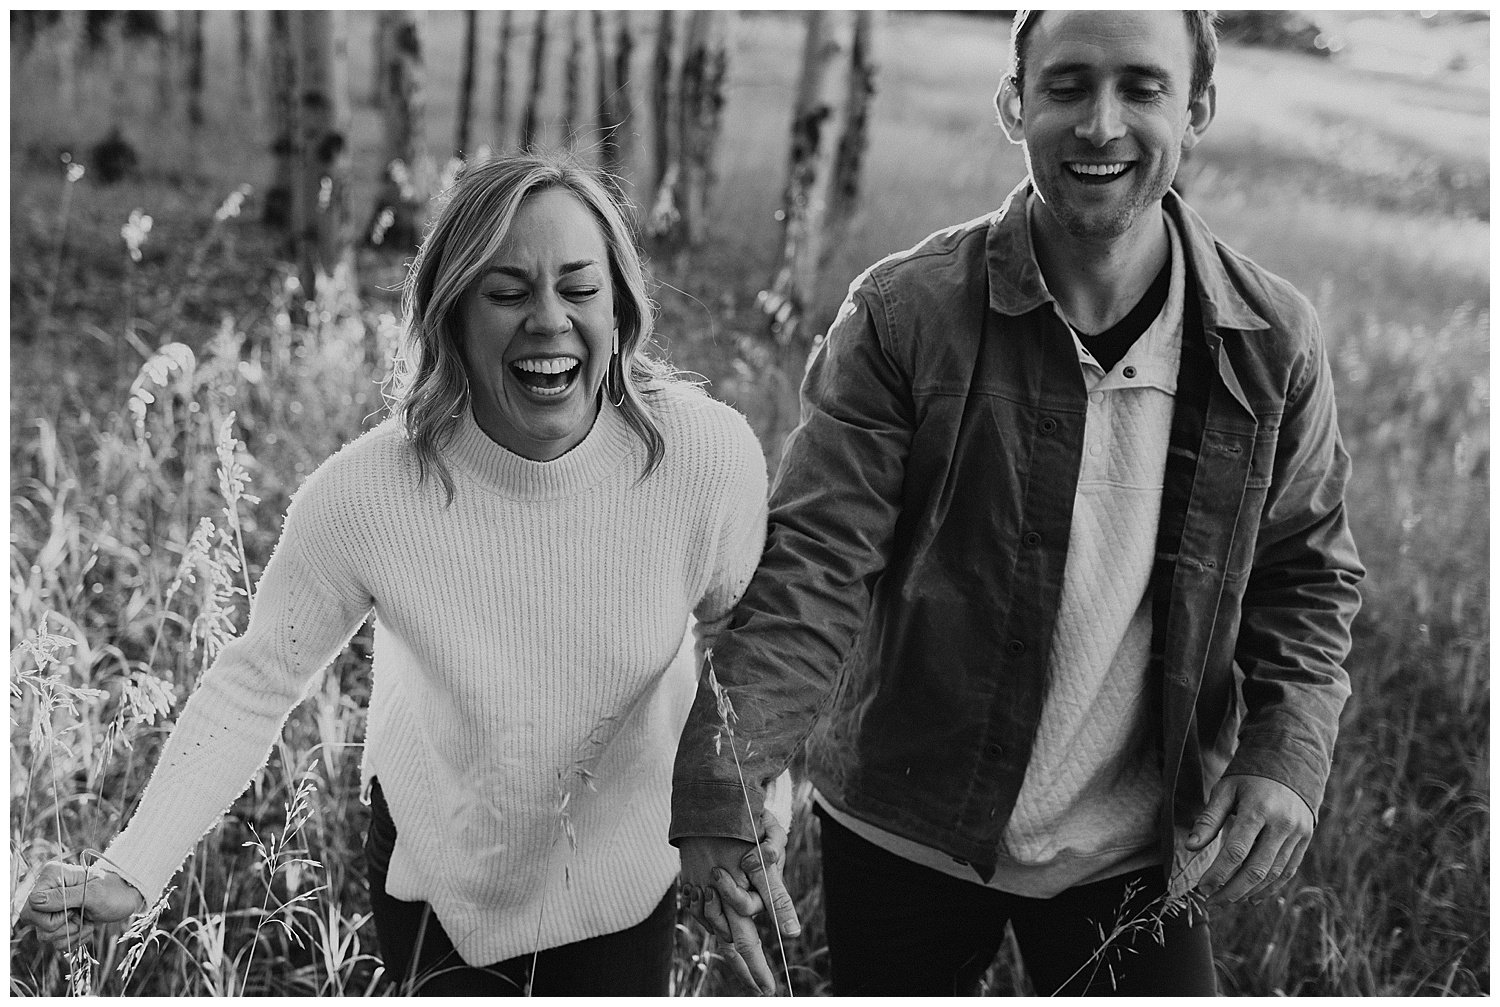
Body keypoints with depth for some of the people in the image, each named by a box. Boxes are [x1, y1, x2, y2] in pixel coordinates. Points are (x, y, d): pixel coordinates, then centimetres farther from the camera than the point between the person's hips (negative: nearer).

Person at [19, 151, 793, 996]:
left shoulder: (710, 454, -25)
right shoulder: (365, 494, -28)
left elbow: (742, 631, -6)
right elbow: (257, 681, -17)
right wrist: (132, 870, -24)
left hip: (630, 863, 1)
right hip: (438, 856, -1)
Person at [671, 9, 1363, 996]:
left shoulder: (1273, 340, -6)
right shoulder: (903, 313, -14)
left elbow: (1305, 572, 5)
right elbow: (813, 563, -17)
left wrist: (1286, 754, -11)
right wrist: (723, 794, -27)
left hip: (1140, 858, 1)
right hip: (900, 839, -1)